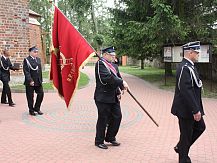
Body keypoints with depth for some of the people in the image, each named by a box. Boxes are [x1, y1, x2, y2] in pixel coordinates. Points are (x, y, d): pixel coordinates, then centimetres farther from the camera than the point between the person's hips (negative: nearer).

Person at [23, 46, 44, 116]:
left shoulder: (38, 59, 12)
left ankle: (37, 108, 21)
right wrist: (30, 80, -20)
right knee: (30, 96, 4)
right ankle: (31, 110, 19)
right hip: (30, 82, -6)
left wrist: (41, 80, 10)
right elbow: (26, 71, -14)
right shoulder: (26, 60, -9)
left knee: (41, 94, 4)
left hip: (38, 81, 6)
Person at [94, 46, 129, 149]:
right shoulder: (100, 64, -13)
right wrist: (122, 82, -24)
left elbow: (117, 77, 14)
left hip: (113, 97, 8)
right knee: (103, 119, 2)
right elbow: (107, 78, -26)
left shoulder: (113, 65, 15)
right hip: (103, 97, -8)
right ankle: (99, 141, 18)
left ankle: (110, 138, 28)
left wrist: (122, 86, -4)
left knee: (117, 117, 11)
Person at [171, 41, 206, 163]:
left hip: (191, 108, 10)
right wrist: (195, 110, -25)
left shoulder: (190, 66, 10)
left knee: (200, 127, 21)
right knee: (186, 134, 4)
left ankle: (181, 147, 32)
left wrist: (197, 108, 20)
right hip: (186, 110, -10)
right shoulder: (185, 68, -23)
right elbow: (186, 91, -28)